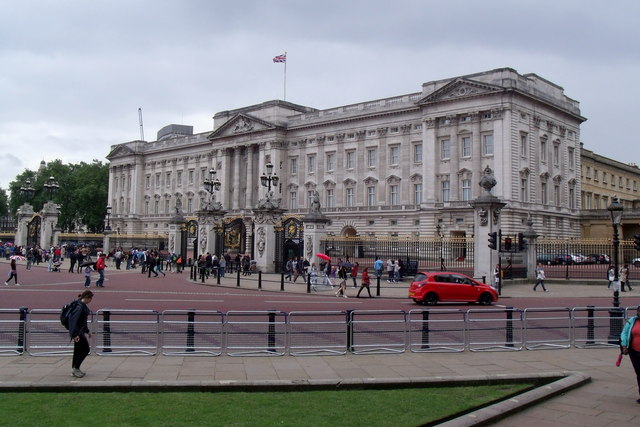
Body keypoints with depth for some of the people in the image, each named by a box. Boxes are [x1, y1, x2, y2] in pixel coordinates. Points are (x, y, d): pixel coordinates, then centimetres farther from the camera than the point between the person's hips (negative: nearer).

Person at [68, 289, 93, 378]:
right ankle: (75, 368, 4)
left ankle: (74, 370, 22)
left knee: (78, 351, 14)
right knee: (86, 349, -4)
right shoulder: (79, 307, -21)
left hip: (80, 331, 10)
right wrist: (74, 334, -29)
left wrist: (87, 331, 28)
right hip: (77, 332, -10)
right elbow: (73, 320, -26)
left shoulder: (83, 306, 10)